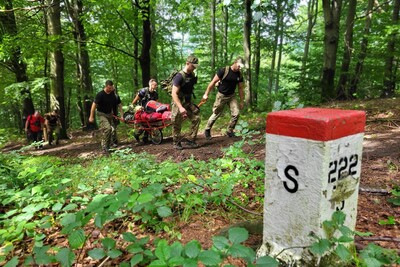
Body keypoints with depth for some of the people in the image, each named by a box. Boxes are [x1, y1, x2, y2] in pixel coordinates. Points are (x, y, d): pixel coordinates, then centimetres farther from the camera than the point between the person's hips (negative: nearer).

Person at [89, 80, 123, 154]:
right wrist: (91, 116, -15)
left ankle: (109, 146, 18)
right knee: (107, 128, -24)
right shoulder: (100, 94, -17)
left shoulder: (113, 94, -3)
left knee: (112, 129, 2)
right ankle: (104, 146, -13)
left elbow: (119, 105, 2)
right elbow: (94, 105, -15)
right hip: (102, 114, -5)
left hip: (110, 114, 6)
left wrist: (122, 116, -2)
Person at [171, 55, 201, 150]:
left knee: (196, 118, -3)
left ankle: (191, 140, 7)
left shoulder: (192, 75, 4)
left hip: (188, 102, 7)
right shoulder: (180, 76, -20)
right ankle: (176, 143, 20)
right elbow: (174, 93, -25)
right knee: (177, 125, 1)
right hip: (178, 103, -7)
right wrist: (180, 107, -34)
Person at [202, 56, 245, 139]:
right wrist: (206, 94, -13)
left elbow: (240, 89, 7)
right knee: (216, 114, 4)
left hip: (232, 96, 4)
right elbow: (213, 82, -14)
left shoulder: (239, 75, -2)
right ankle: (207, 130, 24)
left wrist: (242, 101, 6)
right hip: (221, 96, -4)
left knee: (236, 114, -9)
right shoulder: (224, 71, -18)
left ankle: (229, 131, 10)